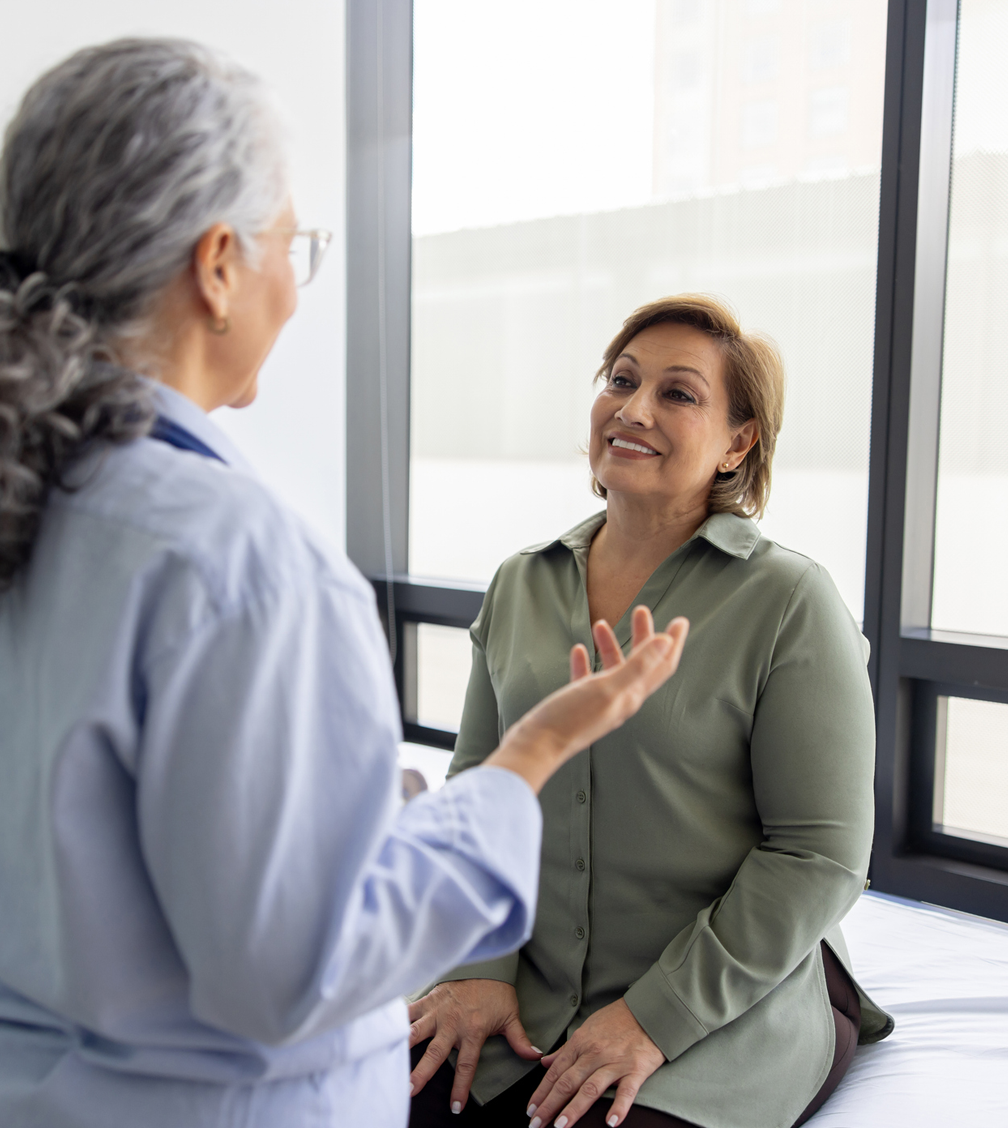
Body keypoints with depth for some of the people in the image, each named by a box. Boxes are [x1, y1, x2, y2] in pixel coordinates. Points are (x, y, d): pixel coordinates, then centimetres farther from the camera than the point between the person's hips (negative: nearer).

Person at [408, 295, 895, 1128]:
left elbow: (819, 858, -11)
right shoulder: (521, 586, 5)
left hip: (722, 1017, -3)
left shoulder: (790, 602, -10)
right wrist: (481, 964, -4)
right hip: (530, 998, 4)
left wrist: (655, 1018, -14)